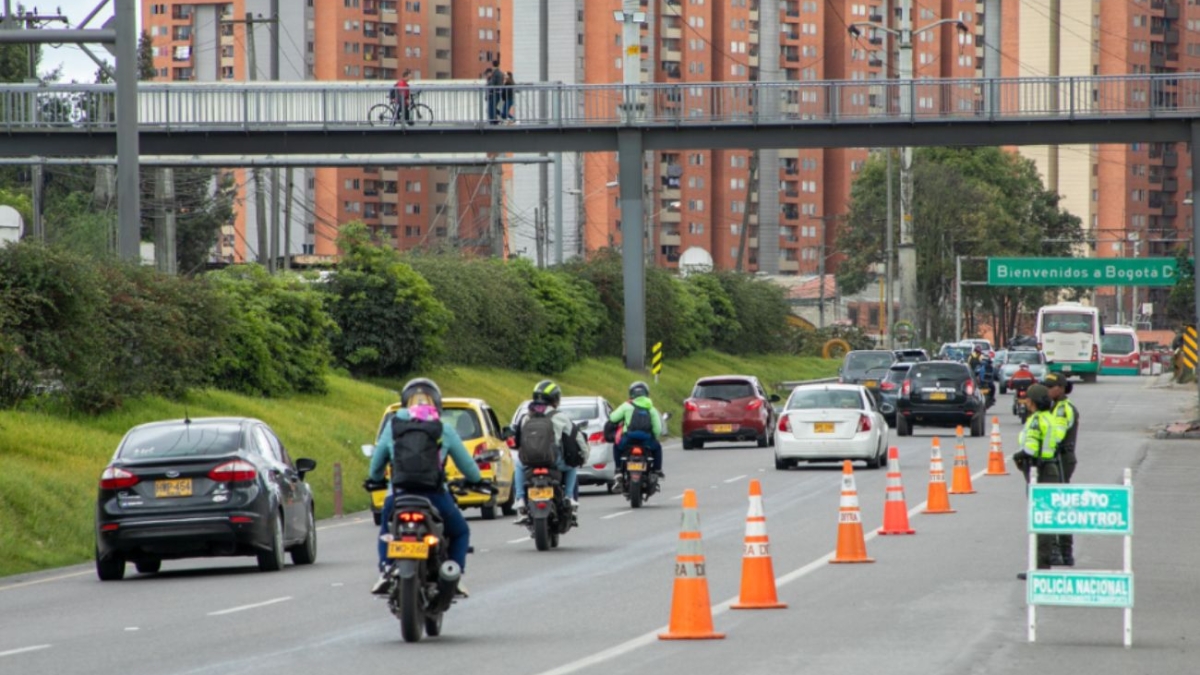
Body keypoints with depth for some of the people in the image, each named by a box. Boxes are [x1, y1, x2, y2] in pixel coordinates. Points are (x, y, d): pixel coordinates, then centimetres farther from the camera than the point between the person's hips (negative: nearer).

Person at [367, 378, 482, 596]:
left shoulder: (392, 427, 8)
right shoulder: (444, 430, 5)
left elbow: (375, 468, 14)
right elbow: (468, 467, 11)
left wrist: (376, 480, 36)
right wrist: (474, 479, 33)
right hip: (435, 496, -1)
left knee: (386, 530, 32)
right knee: (460, 532, 26)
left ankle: (385, 571, 9)